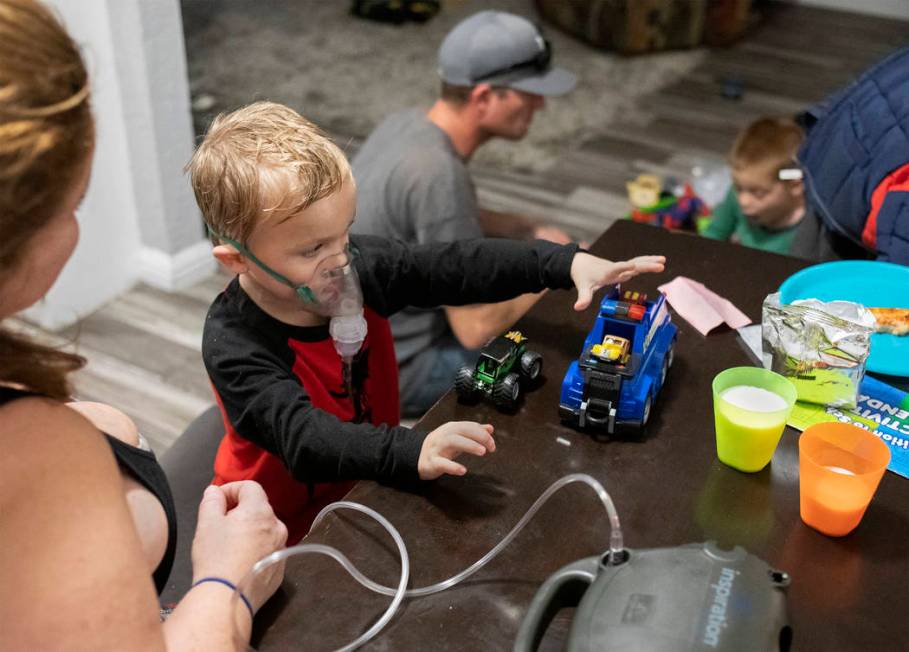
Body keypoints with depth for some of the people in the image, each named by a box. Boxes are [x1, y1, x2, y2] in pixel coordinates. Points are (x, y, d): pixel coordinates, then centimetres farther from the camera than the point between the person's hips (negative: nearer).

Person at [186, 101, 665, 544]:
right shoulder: (232, 346, -26)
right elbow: (303, 436, -39)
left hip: (373, 484, 6)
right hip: (292, 531, -6)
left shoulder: (357, 267, -10)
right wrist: (410, 452, -54)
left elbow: (455, 267, -6)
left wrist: (567, 263, -14)